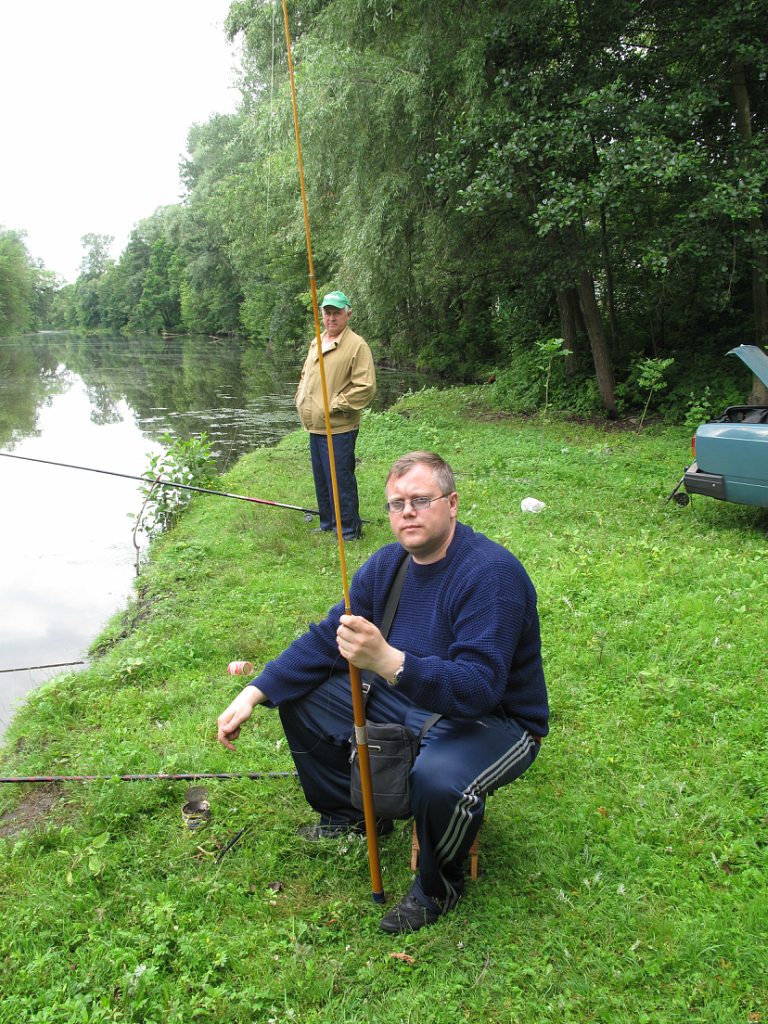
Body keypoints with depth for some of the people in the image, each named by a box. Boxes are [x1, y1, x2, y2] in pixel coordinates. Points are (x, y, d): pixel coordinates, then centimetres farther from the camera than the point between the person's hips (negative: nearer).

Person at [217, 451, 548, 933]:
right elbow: (325, 638, 3)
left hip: (494, 721, -7)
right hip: (405, 703, 8)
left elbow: (479, 688, -36)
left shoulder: (491, 573, -26)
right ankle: (352, 815, 25)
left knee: (436, 777, -39)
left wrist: (388, 661, -49)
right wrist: (253, 693, -7)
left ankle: (440, 882, -3)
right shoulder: (388, 563, -1)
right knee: (300, 697, 4)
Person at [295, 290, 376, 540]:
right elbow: (305, 375, 29)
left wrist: (335, 405, -17)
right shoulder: (316, 343, 15)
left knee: (341, 480, -4)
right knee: (321, 479, 17)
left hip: (338, 428, -8)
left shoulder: (356, 345, -11)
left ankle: (349, 530, 8)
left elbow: (365, 387, -18)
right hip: (314, 426, 8)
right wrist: (300, 398, 12)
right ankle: (327, 524, 31)